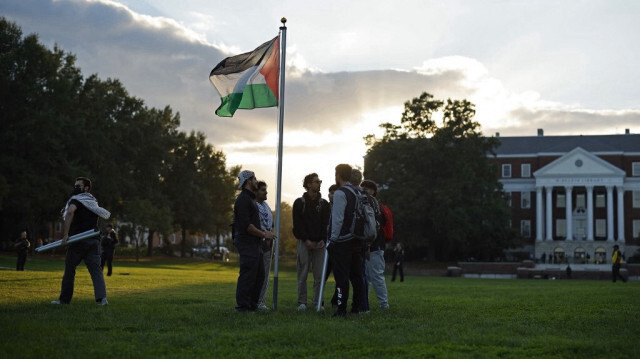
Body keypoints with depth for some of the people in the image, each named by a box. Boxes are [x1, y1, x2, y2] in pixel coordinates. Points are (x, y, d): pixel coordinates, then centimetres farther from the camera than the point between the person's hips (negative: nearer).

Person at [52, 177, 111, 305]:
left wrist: (65, 234, -23)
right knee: (96, 270, 0)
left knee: (69, 270, 9)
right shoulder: (93, 202, 18)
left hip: (78, 241, -5)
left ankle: (64, 299, 15)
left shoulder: (77, 199, -4)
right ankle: (101, 297, -17)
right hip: (93, 240, 5)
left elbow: (70, 212, -23)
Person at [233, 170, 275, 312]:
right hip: (246, 243, -11)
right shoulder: (243, 199, -12)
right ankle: (242, 306, -5)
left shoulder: (250, 199, 21)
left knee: (259, 275, 12)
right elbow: (246, 225, -20)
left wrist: (263, 234, 16)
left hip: (253, 243, 11)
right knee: (248, 275, -9)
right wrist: (263, 234, -15)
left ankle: (252, 305, 17)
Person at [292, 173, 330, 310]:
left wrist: (323, 240, -7)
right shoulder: (299, 202, 5)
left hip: (319, 243, 2)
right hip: (304, 242, -2)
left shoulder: (324, 203, 13)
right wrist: (306, 240, -11)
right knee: (303, 274, -1)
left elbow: (327, 223, 7)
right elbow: (297, 224, -1)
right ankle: (302, 302, 5)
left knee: (319, 275, 0)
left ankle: (317, 302, 6)